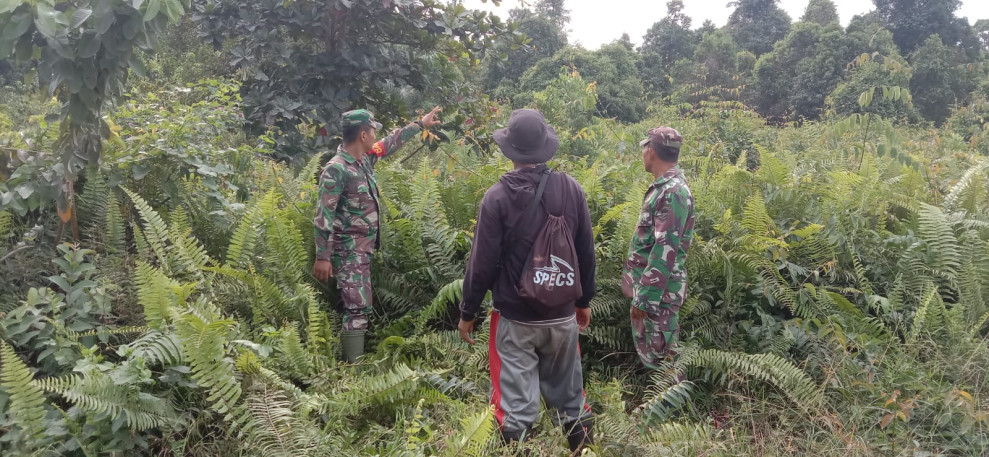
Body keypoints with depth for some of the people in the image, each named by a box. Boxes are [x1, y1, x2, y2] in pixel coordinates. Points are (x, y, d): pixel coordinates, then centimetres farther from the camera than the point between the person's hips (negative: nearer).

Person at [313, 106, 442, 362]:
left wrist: (421, 124, 31)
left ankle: (351, 358, 25)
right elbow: (323, 217, -21)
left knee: (357, 307, 15)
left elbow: (392, 142, 24)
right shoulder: (336, 170, -19)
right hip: (348, 251, -9)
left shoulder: (365, 158, 6)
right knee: (358, 310, -12)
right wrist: (322, 257, -22)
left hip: (365, 248, 9)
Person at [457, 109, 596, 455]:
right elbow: (586, 252, 4)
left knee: (516, 403, 5)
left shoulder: (498, 196, -13)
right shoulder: (570, 188, -3)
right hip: (563, 315, 4)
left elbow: (482, 262, -11)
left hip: (515, 317, -4)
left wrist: (467, 311, 2)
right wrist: (584, 300, 17)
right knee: (568, 394, 19)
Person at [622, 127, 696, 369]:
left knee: (658, 356, 0)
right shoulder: (665, 187, 11)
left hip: (658, 289, -10)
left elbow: (665, 251, -25)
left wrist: (645, 297, -23)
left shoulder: (672, 192, -21)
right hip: (648, 282, 10)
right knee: (646, 349, 20)